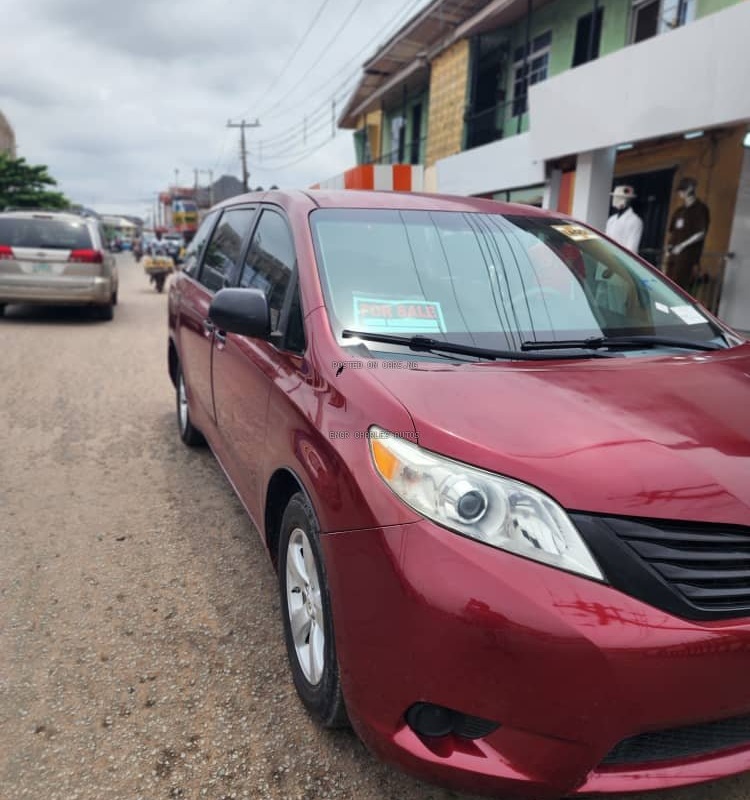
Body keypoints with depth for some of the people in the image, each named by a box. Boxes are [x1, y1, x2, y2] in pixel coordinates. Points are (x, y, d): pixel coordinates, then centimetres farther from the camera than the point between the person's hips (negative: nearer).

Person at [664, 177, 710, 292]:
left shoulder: (700, 209, -2)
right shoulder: (679, 211, 20)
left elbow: (701, 233, -9)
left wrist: (682, 246, -14)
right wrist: (669, 248, 9)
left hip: (688, 255, -7)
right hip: (674, 255, 7)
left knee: (679, 286, -14)